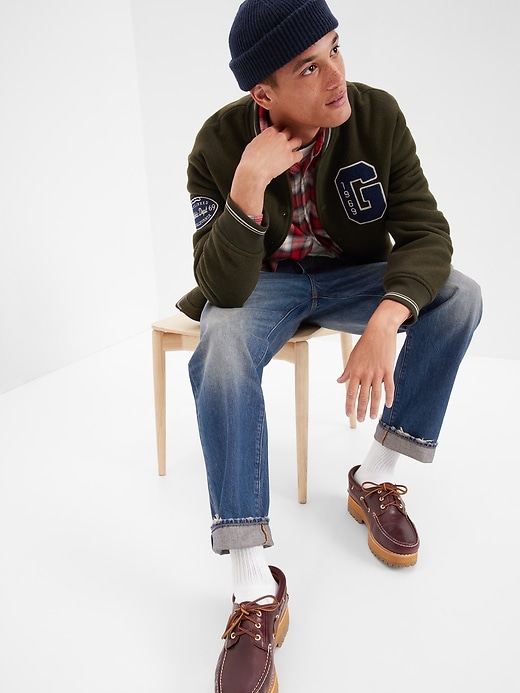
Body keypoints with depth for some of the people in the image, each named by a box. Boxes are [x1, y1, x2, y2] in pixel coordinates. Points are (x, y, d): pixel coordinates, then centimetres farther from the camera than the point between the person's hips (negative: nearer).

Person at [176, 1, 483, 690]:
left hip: (352, 276, 3)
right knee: (220, 345, -35)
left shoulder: (377, 115, -14)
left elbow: (426, 232, -17)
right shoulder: (221, 144, -19)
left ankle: (377, 477, -8)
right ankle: (255, 588, -28)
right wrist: (248, 185, -39)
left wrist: (384, 322, -36)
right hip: (262, 283, -2)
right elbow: (224, 289, -25)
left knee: (460, 295, -19)